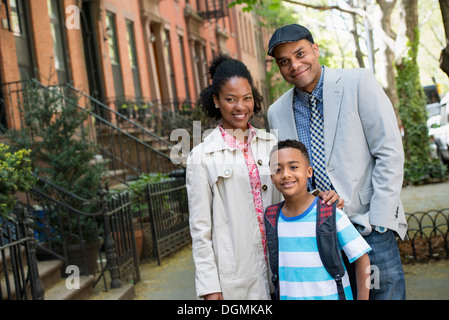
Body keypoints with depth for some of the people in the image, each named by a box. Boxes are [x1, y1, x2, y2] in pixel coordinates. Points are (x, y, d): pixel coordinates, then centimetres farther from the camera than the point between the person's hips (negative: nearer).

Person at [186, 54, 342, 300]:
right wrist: (210, 288, -6)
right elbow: (200, 228, -3)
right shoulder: (202, 157, -4)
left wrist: (320, 197, -6)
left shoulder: (270, 143, 7)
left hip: (277, 264, 3)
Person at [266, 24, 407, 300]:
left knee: (385, 291, -1)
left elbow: (390, 152, -7)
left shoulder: (359, 82, -5)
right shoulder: (277, 112, 7)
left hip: (367, 222, -3)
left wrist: (379, 221, -12)